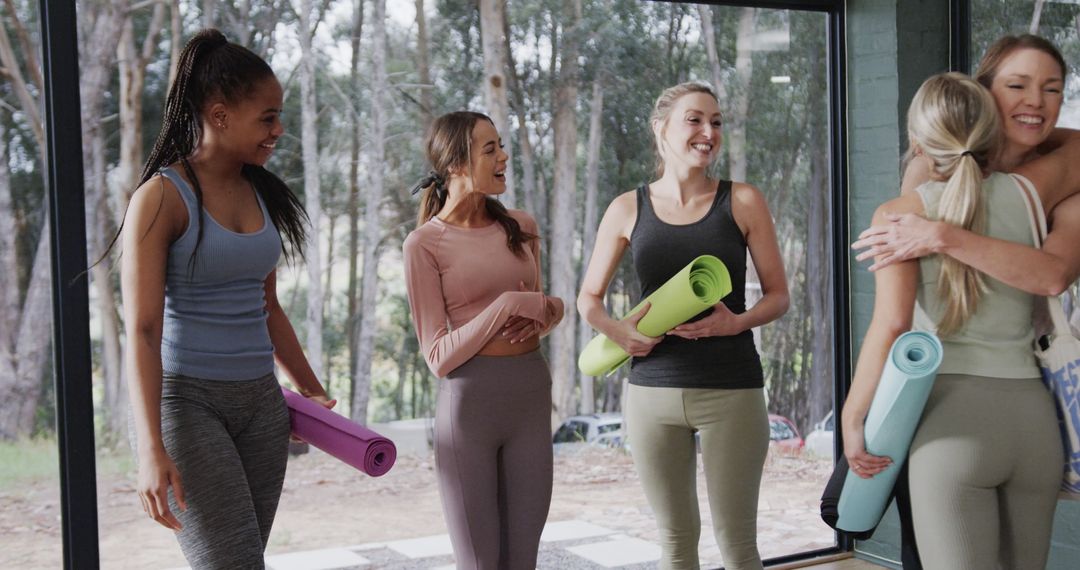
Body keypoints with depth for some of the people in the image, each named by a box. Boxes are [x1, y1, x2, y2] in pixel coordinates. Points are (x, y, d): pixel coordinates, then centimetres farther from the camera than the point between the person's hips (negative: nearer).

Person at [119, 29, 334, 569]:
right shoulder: (163, 196, -9)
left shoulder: (261, 194, 10)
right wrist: (151, 449, -23)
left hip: (260, 402, 6)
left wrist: (311, 388, 25)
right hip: (187, 398, -6)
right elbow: (142, 332, -15)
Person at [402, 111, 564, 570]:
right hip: (468, 399, -4)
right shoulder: (425, 243, -6)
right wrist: (505, 307, -18)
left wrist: (542, 315, -1)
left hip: (532, 396, 5)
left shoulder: (520, 227, 8)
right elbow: (438, 356, -8)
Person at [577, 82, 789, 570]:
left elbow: (778, 295, 5)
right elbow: (589, 299, 12)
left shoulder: (742, 201, 2)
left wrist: (738, 322, -15)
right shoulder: (628, 209, 4)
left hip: (731, 390, -1)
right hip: (652, 389, 1)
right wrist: (617, 331, -9)